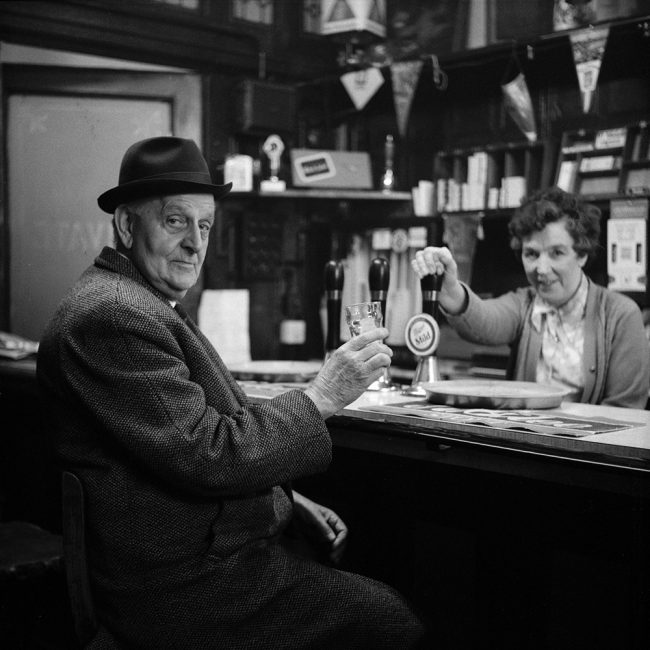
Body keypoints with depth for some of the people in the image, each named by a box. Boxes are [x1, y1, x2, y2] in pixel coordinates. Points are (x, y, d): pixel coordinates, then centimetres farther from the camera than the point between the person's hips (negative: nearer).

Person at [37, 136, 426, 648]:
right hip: (183, 592, -10)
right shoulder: (113, 315, -19)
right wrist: (320, 397, -18)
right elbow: (208, 456, -24)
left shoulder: (146, 305, 15)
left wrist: (287, 501, 9)